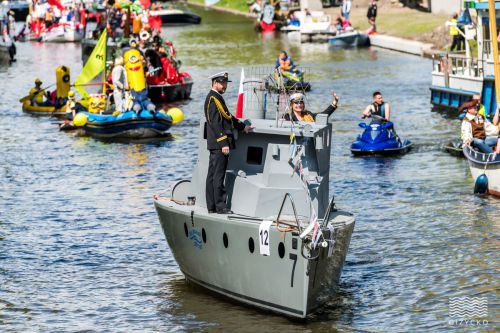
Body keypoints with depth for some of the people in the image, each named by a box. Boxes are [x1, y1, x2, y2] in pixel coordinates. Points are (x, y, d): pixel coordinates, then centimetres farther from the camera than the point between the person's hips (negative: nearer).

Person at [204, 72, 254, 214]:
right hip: (219, 144, -11)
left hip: (216, 145, 11)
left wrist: (243, 127, 30)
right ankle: (220, 206, -8)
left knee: (212, 176, 10)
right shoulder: (213, 98, -12)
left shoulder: (217, 98, 19)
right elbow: (216, 123, -19)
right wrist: (223, 143, -21)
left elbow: (227, 117, 29)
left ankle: (211, 206, 13)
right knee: (218, 176, -8)